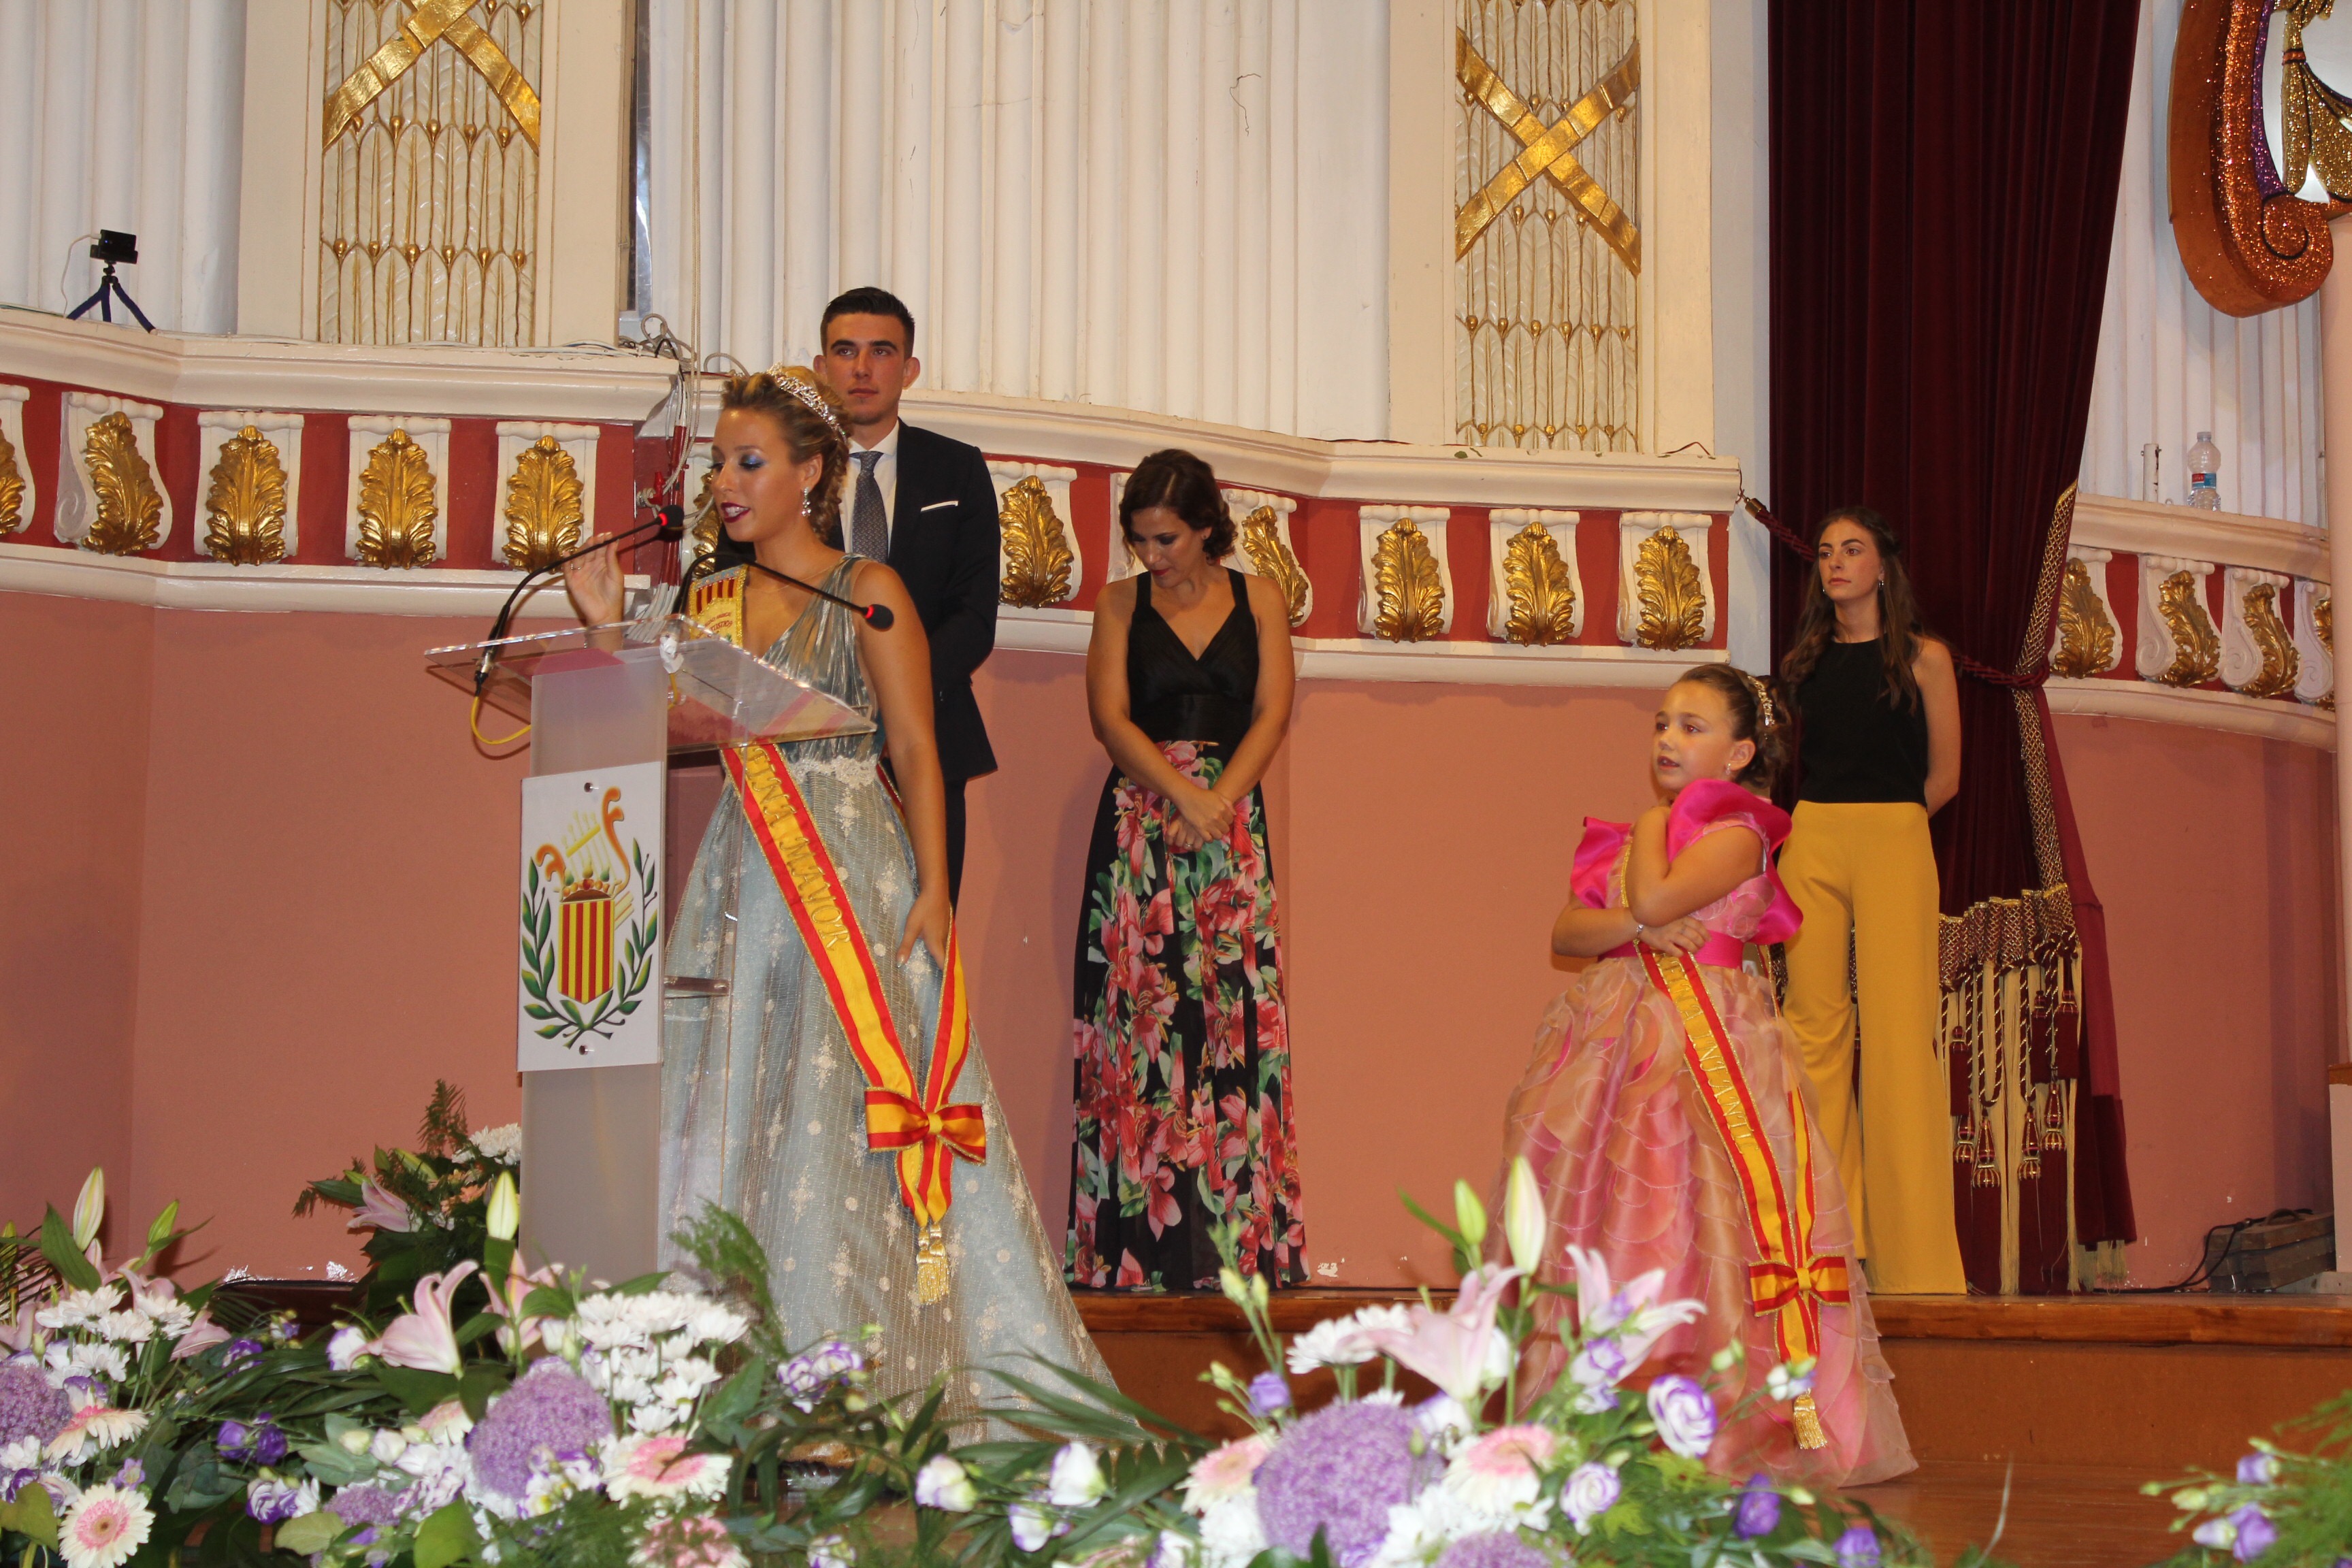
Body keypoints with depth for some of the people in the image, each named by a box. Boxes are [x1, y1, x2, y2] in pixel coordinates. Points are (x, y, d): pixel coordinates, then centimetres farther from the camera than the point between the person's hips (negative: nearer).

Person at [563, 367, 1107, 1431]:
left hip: (854, 875, -6)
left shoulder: (866, 591, -1)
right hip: (743, 878, 6)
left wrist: (933, 891, -14)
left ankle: (872, 1373, -7)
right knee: (730, 1099, 1)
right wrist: (609, 629, 2)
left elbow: (918, 753, -6)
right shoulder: (713, 602, 14)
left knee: (846, 1110, -10)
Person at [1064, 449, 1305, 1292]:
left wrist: (1219, 801, -12)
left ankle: (1237, 1237, -3)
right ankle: (1135, 1245, -6)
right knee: (1136, 1013, -6)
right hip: (1140, 822, -1)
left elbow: (1273, 712, 3)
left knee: (1235, 1016, -5)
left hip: (1234, 821, 1)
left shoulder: (1258, 601, 11)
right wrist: (1184, 796, -14)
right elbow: (1111, 717, -2)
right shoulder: (1121, 604, 9)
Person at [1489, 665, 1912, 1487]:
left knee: (1695, 1220, -14)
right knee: (1597, 1203, 2)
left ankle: (1755, 1420, -12)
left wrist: (1651, 825, 0)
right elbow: (1564, 931, 8)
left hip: (1706, 1042, -7)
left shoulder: (1736, 834, -3)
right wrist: (1631, 926, -12)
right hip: (1614, 1036, 7)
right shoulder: (1629, 835, 19)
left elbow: (1656, 898, -19)